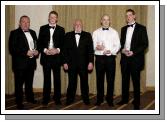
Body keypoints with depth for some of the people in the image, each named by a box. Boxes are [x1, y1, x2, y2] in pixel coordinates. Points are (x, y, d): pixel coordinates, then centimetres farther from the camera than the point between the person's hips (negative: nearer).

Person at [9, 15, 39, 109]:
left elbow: (37, 44, 20)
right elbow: (12, 49, -15)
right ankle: (19, 102, 13)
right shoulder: (14, 33, -7)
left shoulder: (33, 33, 13)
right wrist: (26, 53, -22)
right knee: (19, 83, 2)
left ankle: (30, 97, 33)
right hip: (20, 63, -6)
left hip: (31, 62, 6)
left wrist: (37, 51, -3)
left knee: (29, 82, 18)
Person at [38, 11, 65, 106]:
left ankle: (57, 98, 14)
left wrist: (58, 50, -14)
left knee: (57, 78, 4)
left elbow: (63, 43, 3)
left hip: (56, 57, 0)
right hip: (46, 57, 0)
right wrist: (45, 50, -12)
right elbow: (39, 43, 4)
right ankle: (46, 98, 15)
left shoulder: (61, 30, 6)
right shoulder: (43, 28, 7)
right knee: (47, 78, 7)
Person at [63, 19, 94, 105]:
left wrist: (91, 62, -8)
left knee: (84, 82, 7)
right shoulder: (68, 35, 7)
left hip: (84, 63, 0)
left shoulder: (87, 35, 5)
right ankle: (70, 99, 19)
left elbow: (90, 50, 0)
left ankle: (86, 99, 20)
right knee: (72, 82, 6)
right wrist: (65, 62, -1)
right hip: (71, 63, 0)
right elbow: (65, 50, 5)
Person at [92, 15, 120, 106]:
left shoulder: (114, 32, 9)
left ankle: (110, 99, 12)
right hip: (99, 58, 0)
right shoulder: (96, 32, 11)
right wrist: (97, 47, -20)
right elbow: (93, 44, 2)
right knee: (99, 79, 4)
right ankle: (99, 99, 15)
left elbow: (117, 45, 2)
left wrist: (110, 51, -15)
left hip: (111, 57, 0)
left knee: (111, 79, 1)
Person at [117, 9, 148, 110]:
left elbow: (145, 44, -6)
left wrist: (133, 52, -16)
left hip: (135, 58, -5)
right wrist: (122, 50, -3)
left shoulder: (141, 28, -1)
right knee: (125, 80, 11)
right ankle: (125, 99, 23)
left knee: (136, 81, 0)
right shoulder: (124, 29, 15)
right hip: (125, 58, 5)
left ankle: (137, 102, 9)